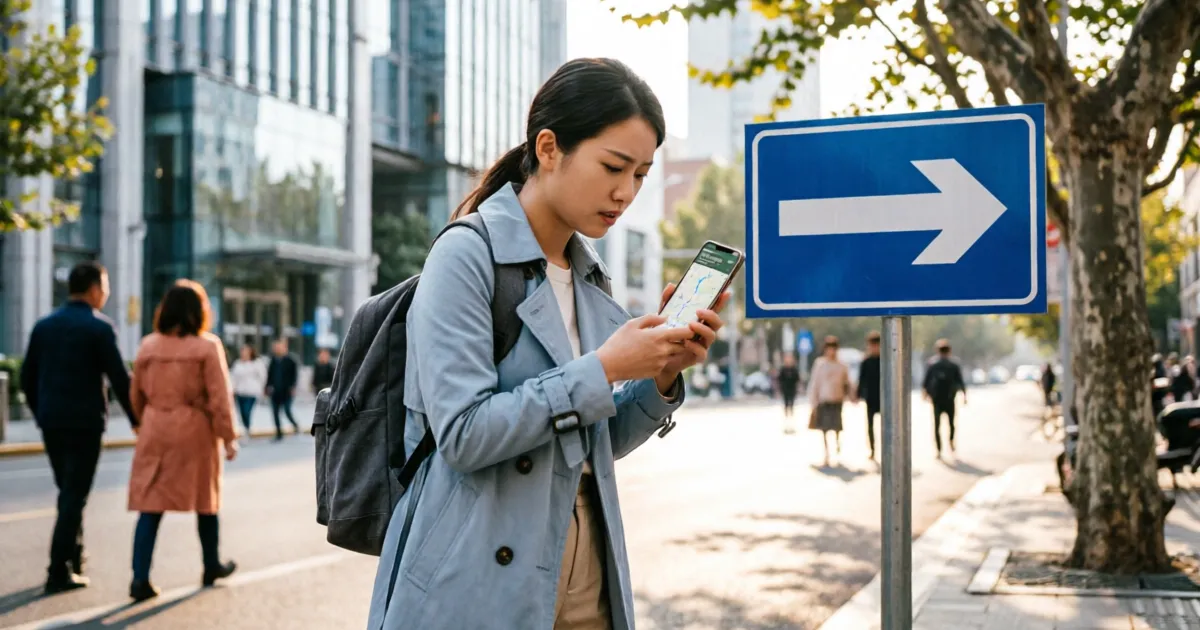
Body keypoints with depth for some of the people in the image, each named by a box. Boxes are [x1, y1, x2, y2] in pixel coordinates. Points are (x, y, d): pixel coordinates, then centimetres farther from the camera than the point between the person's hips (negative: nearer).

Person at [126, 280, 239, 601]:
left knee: (150, 504, 2)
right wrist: (228, 437, -4)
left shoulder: (149, 345, 4)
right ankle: (212, 566, 30)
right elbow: (219, 397, -10)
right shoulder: (207, 346, -8)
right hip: (194, 430, -3)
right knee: (205, 499, 15)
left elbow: (137, 395, 11)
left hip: (155, 430, 3)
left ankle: (140, 578, -8)